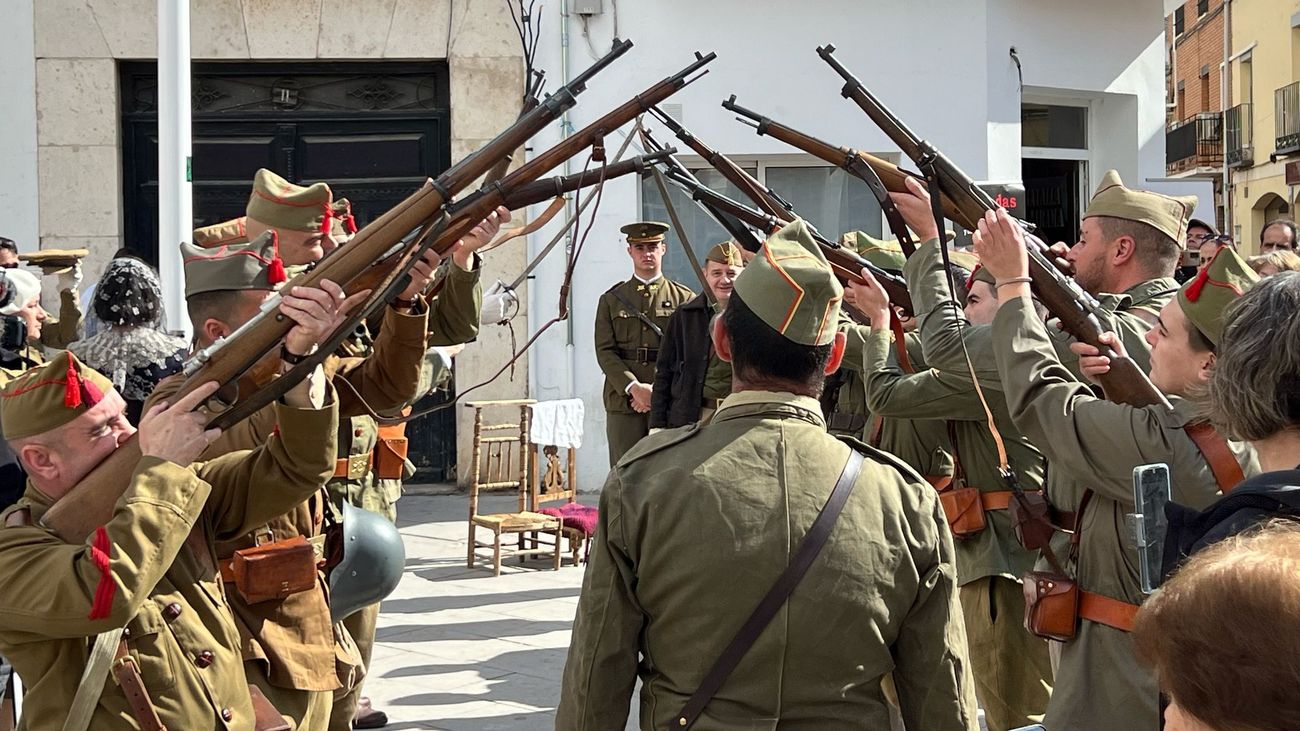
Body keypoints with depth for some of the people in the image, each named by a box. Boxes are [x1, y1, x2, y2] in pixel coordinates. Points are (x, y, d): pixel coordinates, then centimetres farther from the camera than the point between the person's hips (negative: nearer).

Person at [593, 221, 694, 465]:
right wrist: (634, 388, -12)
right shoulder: (611, 300, 12)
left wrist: (658, 390, -10)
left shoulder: (684, 299, 9)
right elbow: (605, 351, 3)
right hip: (623, 401, 1)